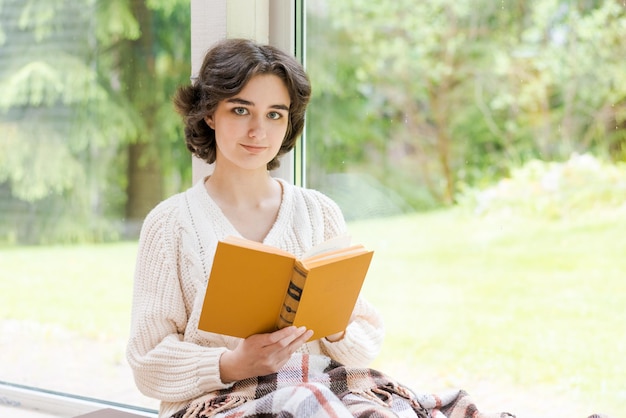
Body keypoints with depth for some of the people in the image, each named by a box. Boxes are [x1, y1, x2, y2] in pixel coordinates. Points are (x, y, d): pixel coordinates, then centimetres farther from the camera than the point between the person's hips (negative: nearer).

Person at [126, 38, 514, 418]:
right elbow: (149, 363, -1)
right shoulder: (170, 225, 4)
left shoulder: (320, 213, 13)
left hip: (326, 386, 4)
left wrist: (337, 331, -10)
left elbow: (369, 342, 13)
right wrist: (234, 365, -18)